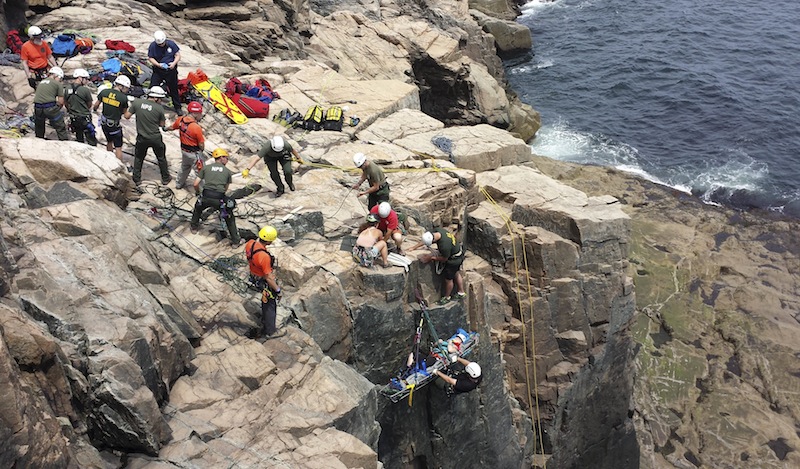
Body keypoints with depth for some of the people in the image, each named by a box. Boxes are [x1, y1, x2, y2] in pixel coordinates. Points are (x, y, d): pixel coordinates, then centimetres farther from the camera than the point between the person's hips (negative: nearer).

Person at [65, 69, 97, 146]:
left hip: (73, 119, 6)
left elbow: (66, 104, 11)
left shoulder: (67, 89, 0)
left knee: (79, 139, 20)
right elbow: (90, 105, -4)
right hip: (85, 119, -6)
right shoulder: (85, 90, -17)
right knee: (91, 141, 2)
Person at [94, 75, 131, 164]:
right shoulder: (123, 98, -19)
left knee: (109, 142, 27)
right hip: (115, 125, -6)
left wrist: (94, 109, 29)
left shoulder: (104, 92, -6)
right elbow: (125, 112, -5)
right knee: (118, 147, 5)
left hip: (104, 123, 6)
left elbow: (96, 105, 8)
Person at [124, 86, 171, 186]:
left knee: (138, 158, 22)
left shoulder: (137, 102, -11)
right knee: (161, 158, 19)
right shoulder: (159, 108, -14)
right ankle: (165, 179, 31)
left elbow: (127, 116, -3)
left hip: (142, 138, 1)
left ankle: (137, 179, 28)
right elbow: (162, 124, -3)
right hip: (156, 138, -1)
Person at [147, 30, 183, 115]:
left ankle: (178, 107, 23)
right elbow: (150, 58, -5)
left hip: (171, 70, 0)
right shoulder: (153, 46, -9)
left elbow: (178, 55, -2)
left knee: (173, 89, 10)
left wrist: (174, 63, -21)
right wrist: (158, 64, -22)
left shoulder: (171, 43, -7)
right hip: (158, 70, 0)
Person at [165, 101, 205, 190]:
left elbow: (172, 127, 12)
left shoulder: (180, 120, -10)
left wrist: (165, 128, 35)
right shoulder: (197, 128, -31)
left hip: (184, 150, 8)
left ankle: (179, 184, 51)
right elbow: (201, 145, -23)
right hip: (194, 153, -8)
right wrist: (202, 149, 1)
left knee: (184, 167, 32)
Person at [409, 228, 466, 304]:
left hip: (454, 259, -8)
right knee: (456, 274, 28)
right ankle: (461, 292, 47)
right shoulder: (437, 230, -19)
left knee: (448, 279, 14)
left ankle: (447, 297, 38)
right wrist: (413, 248, 2)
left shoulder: (444, 245, -42)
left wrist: (431, 258, -12)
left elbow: (444, 258, -22)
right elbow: (425, 240, -1)